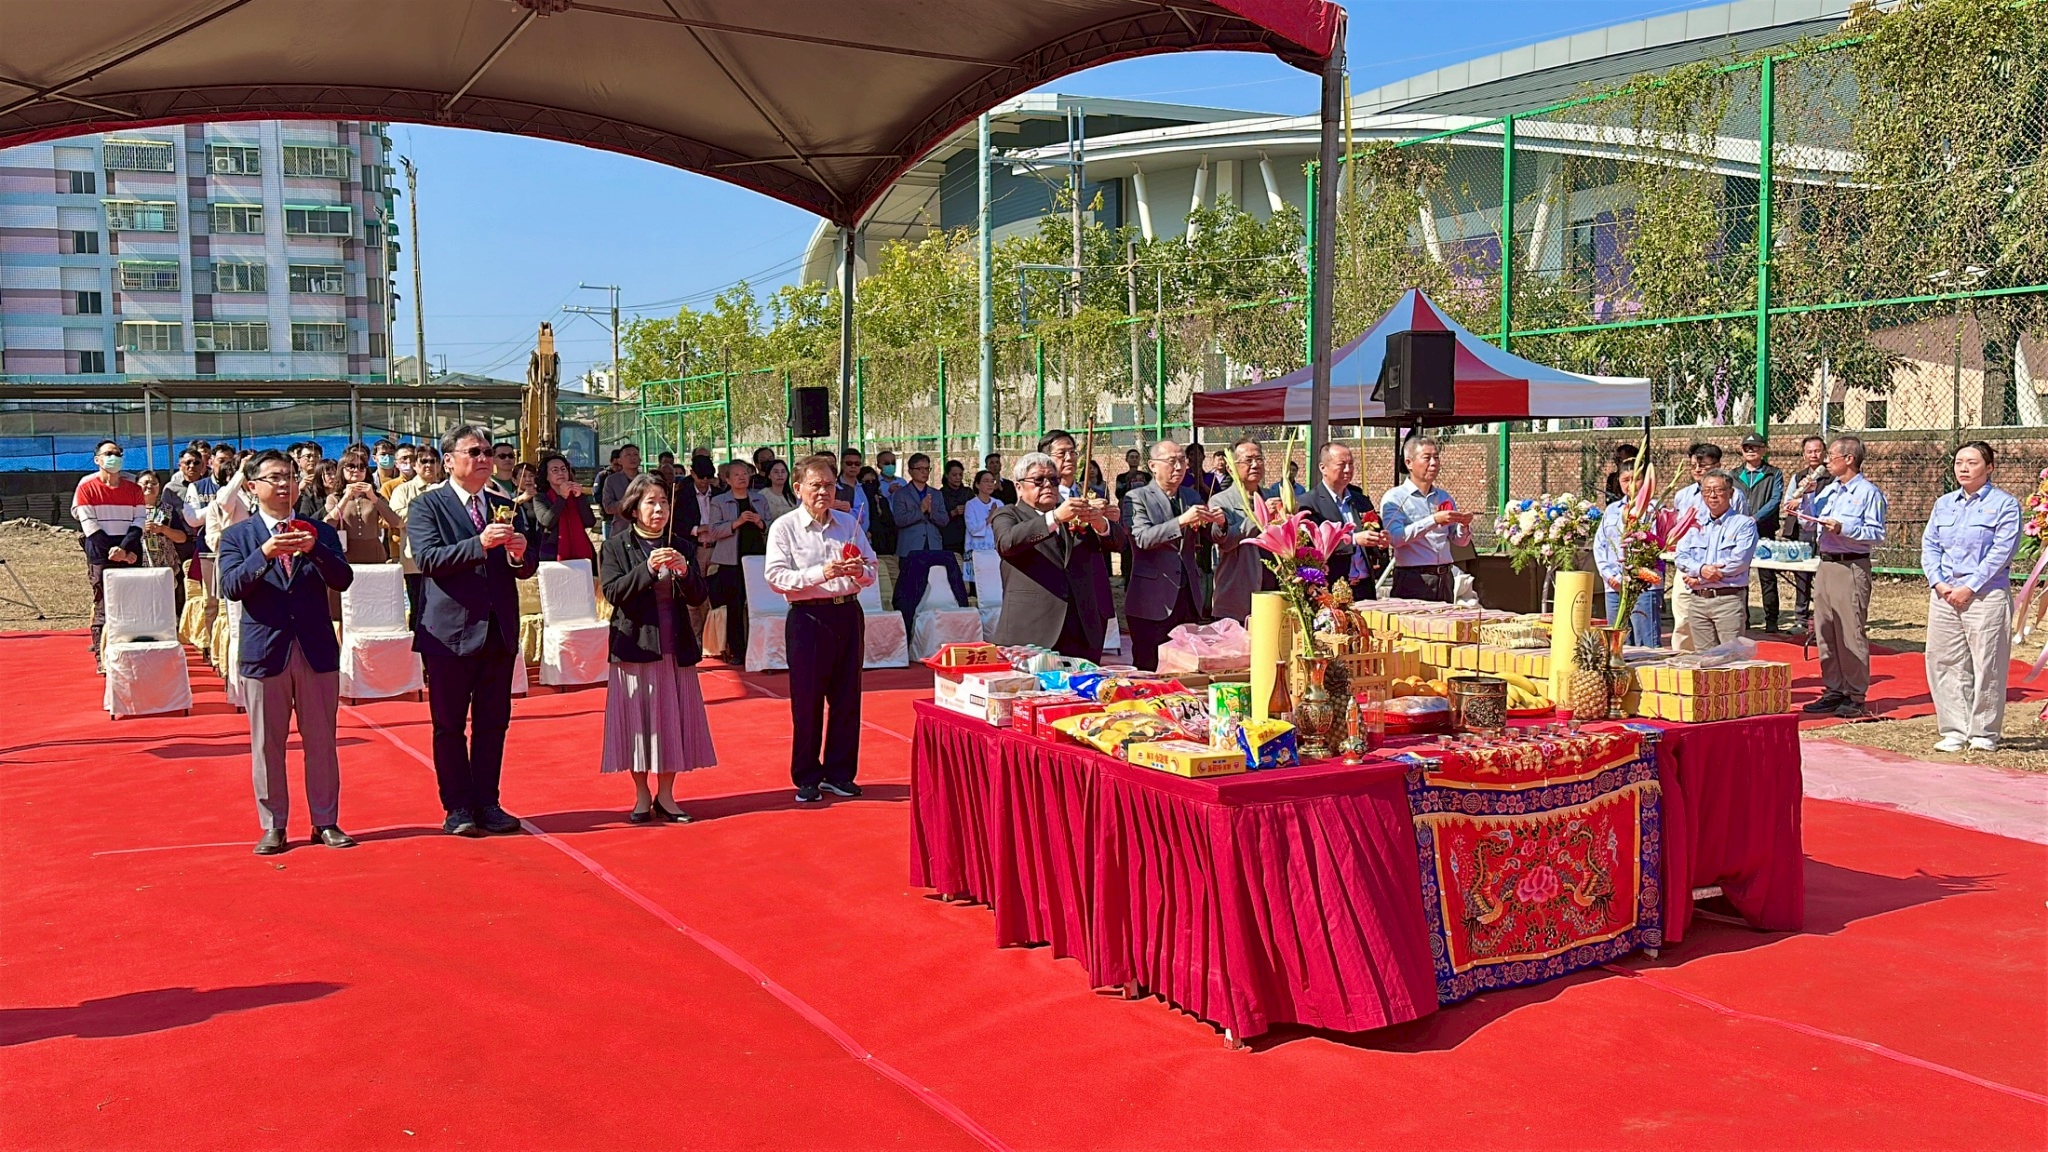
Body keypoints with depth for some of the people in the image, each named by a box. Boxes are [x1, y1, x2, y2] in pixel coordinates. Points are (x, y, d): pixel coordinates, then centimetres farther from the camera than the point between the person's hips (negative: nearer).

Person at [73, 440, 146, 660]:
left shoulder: (133, 489, 12)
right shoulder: (86, 488, 5)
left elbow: (139, 521, 5)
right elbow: (89, 525, -2)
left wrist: (124, 549, -10)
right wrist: (113, 551, -10)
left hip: (131, 556, 2)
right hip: (100, 557, -2)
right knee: (103, 608, -4)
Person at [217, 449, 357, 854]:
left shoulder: (320, 532, 9)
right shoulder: (237, 536, 5)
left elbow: (342, 580, -4)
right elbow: (231, 587, -10)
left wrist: (315, 550, -21)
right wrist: (265, 553, -24)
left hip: (317, 650, 1)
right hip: (265, 652, -1)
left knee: (321, 741, 6)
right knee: (266, 745, 5)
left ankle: (326, 822, 15)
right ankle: (273, 827, 15)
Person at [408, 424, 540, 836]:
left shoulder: (504, 507, 13)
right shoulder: (427, 505, -1)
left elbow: (526, 569, 12)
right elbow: (427, 559, -16)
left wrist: (521, 553, -11)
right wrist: (479, 544, -27)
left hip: (499, 632, 5)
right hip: (450, 631, -4)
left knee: (493, 724, 8)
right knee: (449, 725, 3)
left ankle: (487, 803, 17)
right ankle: (458, 807, 11)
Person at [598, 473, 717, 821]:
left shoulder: (680, 548, 10)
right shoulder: (616, 547, 1)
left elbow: (698, 596, 5)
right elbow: (613, 592, -11)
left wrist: (684, 572, -14)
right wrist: (647, 569, -22)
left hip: (675, 649, 3)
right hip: (636, 646, -3)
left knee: (674, 720, 4)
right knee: (638, 721, 1)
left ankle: (665, 795, 14)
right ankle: (642, 796, 13)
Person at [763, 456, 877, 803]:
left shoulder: (848, 523, 10)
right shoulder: (785, 527, -2)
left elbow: (871, 569, 13)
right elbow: (775, 575, -12)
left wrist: (859, 571, -11)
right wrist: (819, 573, -23)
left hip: (848, 614, 4)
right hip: (808, 617, -4)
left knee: (846, 697, 8)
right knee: (807, 700, 1)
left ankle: (839, 773, 20)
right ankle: (806, 778, 13)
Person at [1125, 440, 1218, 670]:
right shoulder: (1138, 497, -3)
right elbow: (1142, 538, -18)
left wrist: (1217, 522, -8)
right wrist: (1181, 521, -27)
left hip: (1187, 597, 5)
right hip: (1153, 600, -5)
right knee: (1149, 672, -1)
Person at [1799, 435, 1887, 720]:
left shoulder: (1868, 492, -7)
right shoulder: (1829, 491, 15)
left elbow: (1877, 535, -12)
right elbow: (1808, 521, 19)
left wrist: (1844, 528, -21)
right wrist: (1806, 495, 7)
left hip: (1852, 567, -8)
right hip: (1826, 565, 8)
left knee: (1852, 634, -5)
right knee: (1825, 633, 10)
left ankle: (1856, 697, 2)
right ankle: (1834, 691, 19)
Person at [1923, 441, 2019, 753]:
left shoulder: (2004, 504, -2)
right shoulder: (1944, 504, 15)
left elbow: (2002, 552, -10)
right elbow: (1929, 545, 11)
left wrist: (1969, 587, -15)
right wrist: (1938, 583, -5)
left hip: (1986, 595, -5)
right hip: (1944, 595, 5)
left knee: (1987, 665, -1)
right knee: (1944, 662, 4)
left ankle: (1984, 733, 9)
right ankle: (1954, 731, 11)